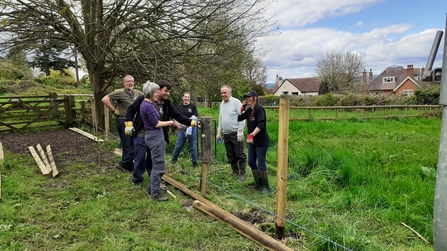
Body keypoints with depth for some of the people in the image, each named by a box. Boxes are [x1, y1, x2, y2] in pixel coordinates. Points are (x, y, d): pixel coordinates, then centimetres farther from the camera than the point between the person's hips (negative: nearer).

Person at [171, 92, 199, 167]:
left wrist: (190, 128, -19)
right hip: (182, 128, 2)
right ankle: (173, 159, 25)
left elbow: (194, 118, -7)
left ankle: (195, 161, 18)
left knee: (193, 146, 5)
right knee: (178, 145, 7)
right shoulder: (179, 107, 7)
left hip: (192, 128, -2)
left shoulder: (193, 106, 0)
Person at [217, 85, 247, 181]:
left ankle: (242, 173, 6)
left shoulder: (236, 102, -9)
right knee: (230, 155, 14)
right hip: (226, 134, 7)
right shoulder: (222, 104, 14)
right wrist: (219, 132, 19)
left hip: (235, 134, -7)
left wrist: (240, 131, -18)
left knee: (240, 155, -2)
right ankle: (235, 171, 26)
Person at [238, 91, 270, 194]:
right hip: (252, 141, 8)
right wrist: (242, 107, 3)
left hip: (261, 141, -8)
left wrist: (252, 135, -35)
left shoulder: (259, 109, -15)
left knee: (261, 164, -1)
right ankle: (258, 184, 28)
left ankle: (265, 186, 15)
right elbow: (239, 118, 11)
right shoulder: (249, 110, 9)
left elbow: (260, 125, -25)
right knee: (251, 163, 13)